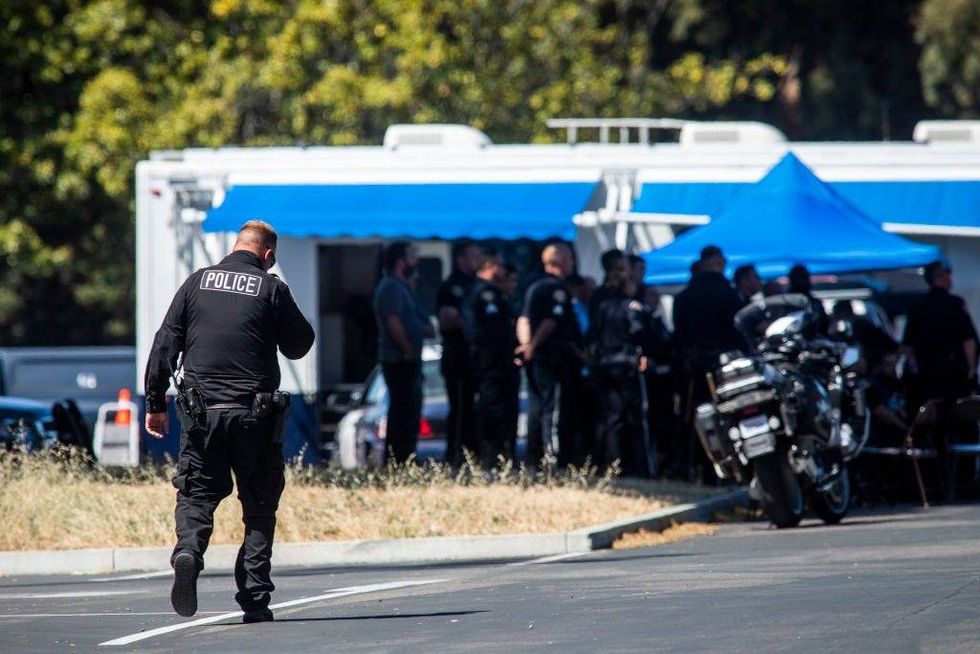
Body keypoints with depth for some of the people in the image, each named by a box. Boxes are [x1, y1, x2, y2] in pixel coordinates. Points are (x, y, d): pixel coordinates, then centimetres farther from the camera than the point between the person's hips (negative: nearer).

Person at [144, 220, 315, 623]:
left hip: (201, 411, 1)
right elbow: (298, 346, 6)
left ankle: (188, 550, -24)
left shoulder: (197, 283, 6)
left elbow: (165, 345, 4)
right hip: (254, 412, -1)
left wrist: (155, 403, 10)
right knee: (259, 504, 8)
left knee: (197, 495, 7)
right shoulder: (271, 289, -1)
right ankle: (255, 599, 3)